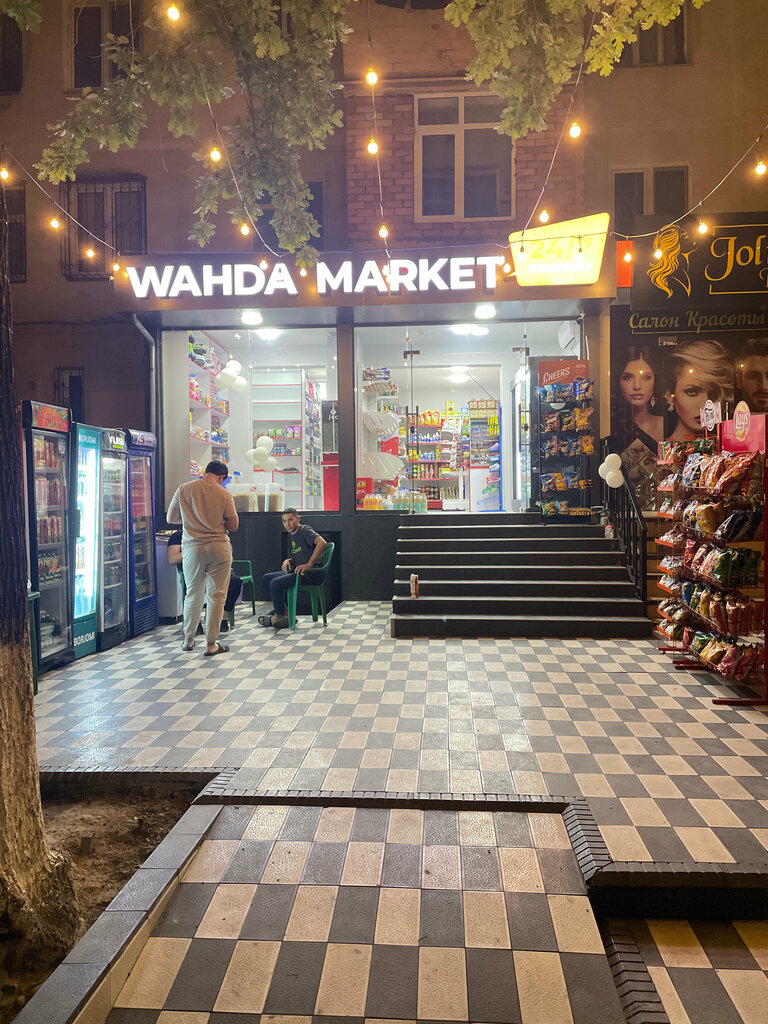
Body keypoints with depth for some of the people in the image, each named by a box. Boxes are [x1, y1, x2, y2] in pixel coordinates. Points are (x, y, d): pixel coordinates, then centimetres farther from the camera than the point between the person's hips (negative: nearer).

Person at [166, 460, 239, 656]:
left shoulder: (183, 490, 1)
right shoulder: (224, 494, -3)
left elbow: (170, 518, 10)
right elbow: (233, 525, -1)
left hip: (192, 548, 2)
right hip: (219, 548, -2)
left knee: (193, 595, 16)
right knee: (216, 595, 6)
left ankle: (188, 639, 28)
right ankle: (211, 643, 10)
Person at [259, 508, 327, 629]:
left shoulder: (305, 530, -9)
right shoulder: (292, 535, 19)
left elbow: (321, 542, -27)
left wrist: (309, 564, -27)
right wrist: (288, 561, 6)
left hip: (312, 574, -10)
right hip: (298, 572, 10)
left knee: (275, 583, -22)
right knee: (265, 579, 4)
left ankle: (280, 616, -2)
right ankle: (285, 612, 2)